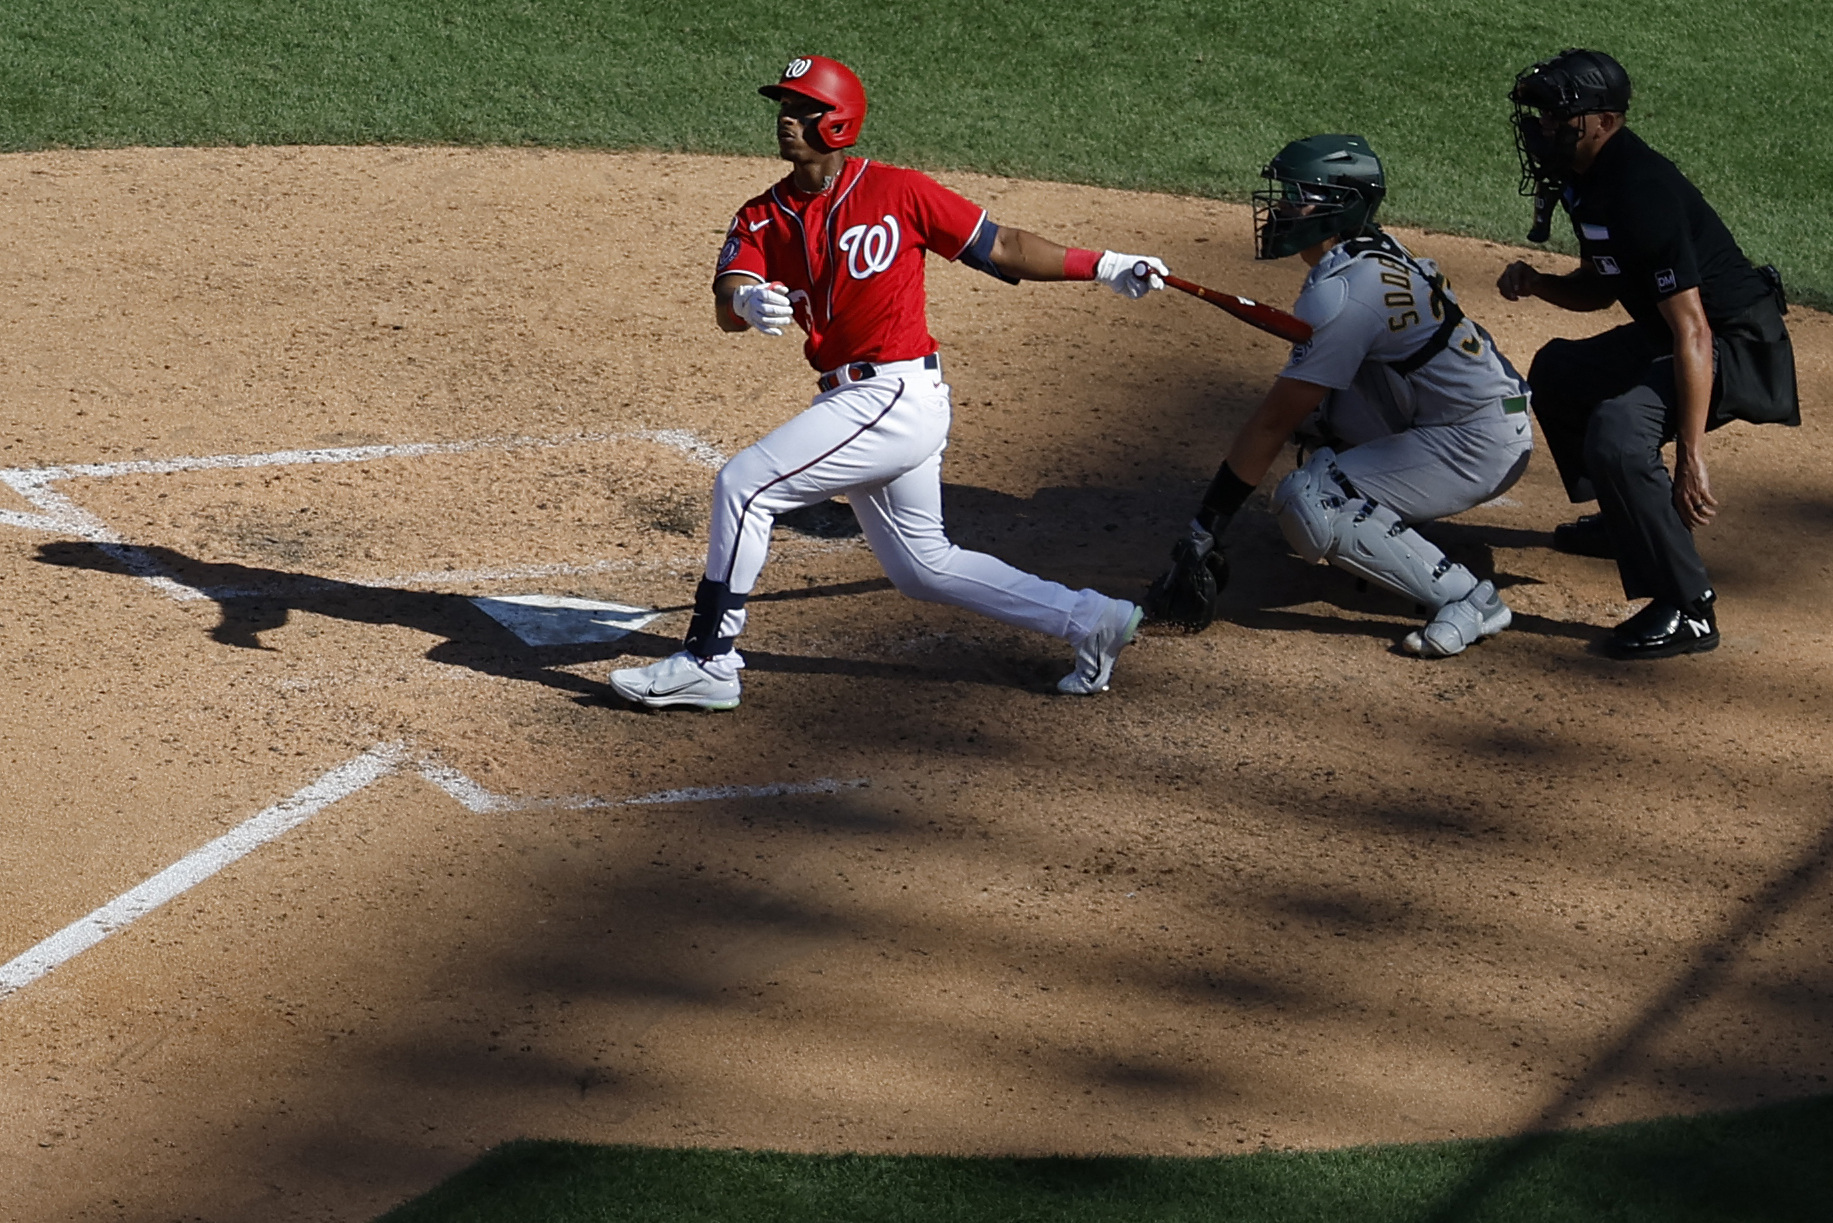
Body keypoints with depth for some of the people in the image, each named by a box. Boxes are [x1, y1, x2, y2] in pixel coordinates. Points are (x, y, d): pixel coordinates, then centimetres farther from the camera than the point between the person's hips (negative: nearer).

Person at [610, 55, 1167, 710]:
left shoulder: (897, 191, -7)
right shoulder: (763, 217, 7)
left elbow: (999, 247, 0)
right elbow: (726, 306, -9)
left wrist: (1103, 265, -4)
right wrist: (746, 302, -34)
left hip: (896, 395, -8)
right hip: (850, 401, 8)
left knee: (744, 484, -14)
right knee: (922, 566, 17)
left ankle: (708, 662, -5)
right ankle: (1092, 619, 27)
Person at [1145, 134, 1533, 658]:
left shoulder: (1341, 291, -21)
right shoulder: (1376, 253, 8)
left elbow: (1272, 424, -19)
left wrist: (1204, 527, -14)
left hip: (1480, 445, -10)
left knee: (1303, 504, -19)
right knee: (1305, 393, 12)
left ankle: (1467, 599, -15)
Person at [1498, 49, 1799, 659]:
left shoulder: (1642, 194, -29)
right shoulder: (1583, 179, 2)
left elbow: (1693, 334, -34)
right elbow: (1599, 288, 18)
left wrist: (1690, 459, -38)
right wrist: (1535, 283, -5)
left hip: (1737, 349, -11)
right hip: (1662, 337, 11)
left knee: (1616, 431, -32)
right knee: (1557, 372, 26)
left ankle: (1688, 609, -22)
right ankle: (1627, 521, 40)